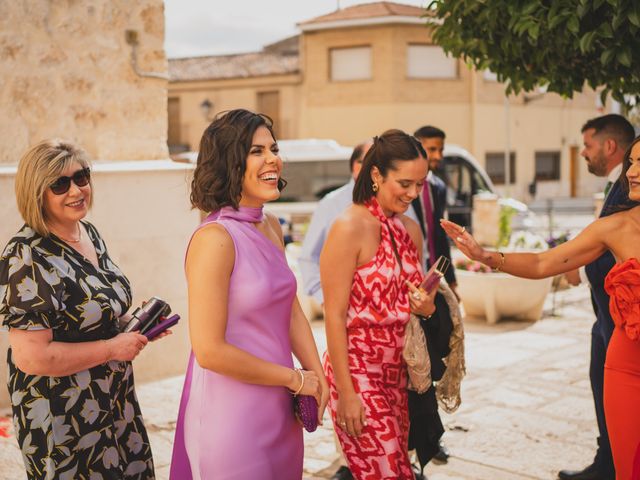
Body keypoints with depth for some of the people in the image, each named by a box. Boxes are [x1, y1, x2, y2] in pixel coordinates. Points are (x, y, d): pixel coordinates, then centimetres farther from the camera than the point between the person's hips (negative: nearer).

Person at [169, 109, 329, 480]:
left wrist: (318, 380, -1)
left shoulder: (271, 227, 6)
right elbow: (210, 351, -22)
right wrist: (295, 379, -12)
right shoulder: (215, 238, -19)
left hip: (280, 410, 8)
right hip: (231, 413, -8)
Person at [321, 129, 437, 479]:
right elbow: (334, 315, -14)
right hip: (357, 372, -7)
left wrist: (425, 306, -1)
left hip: (397, 373, 7)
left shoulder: (411, 230, 9)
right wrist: (346, 393, -16)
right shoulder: (350, 227, -13)